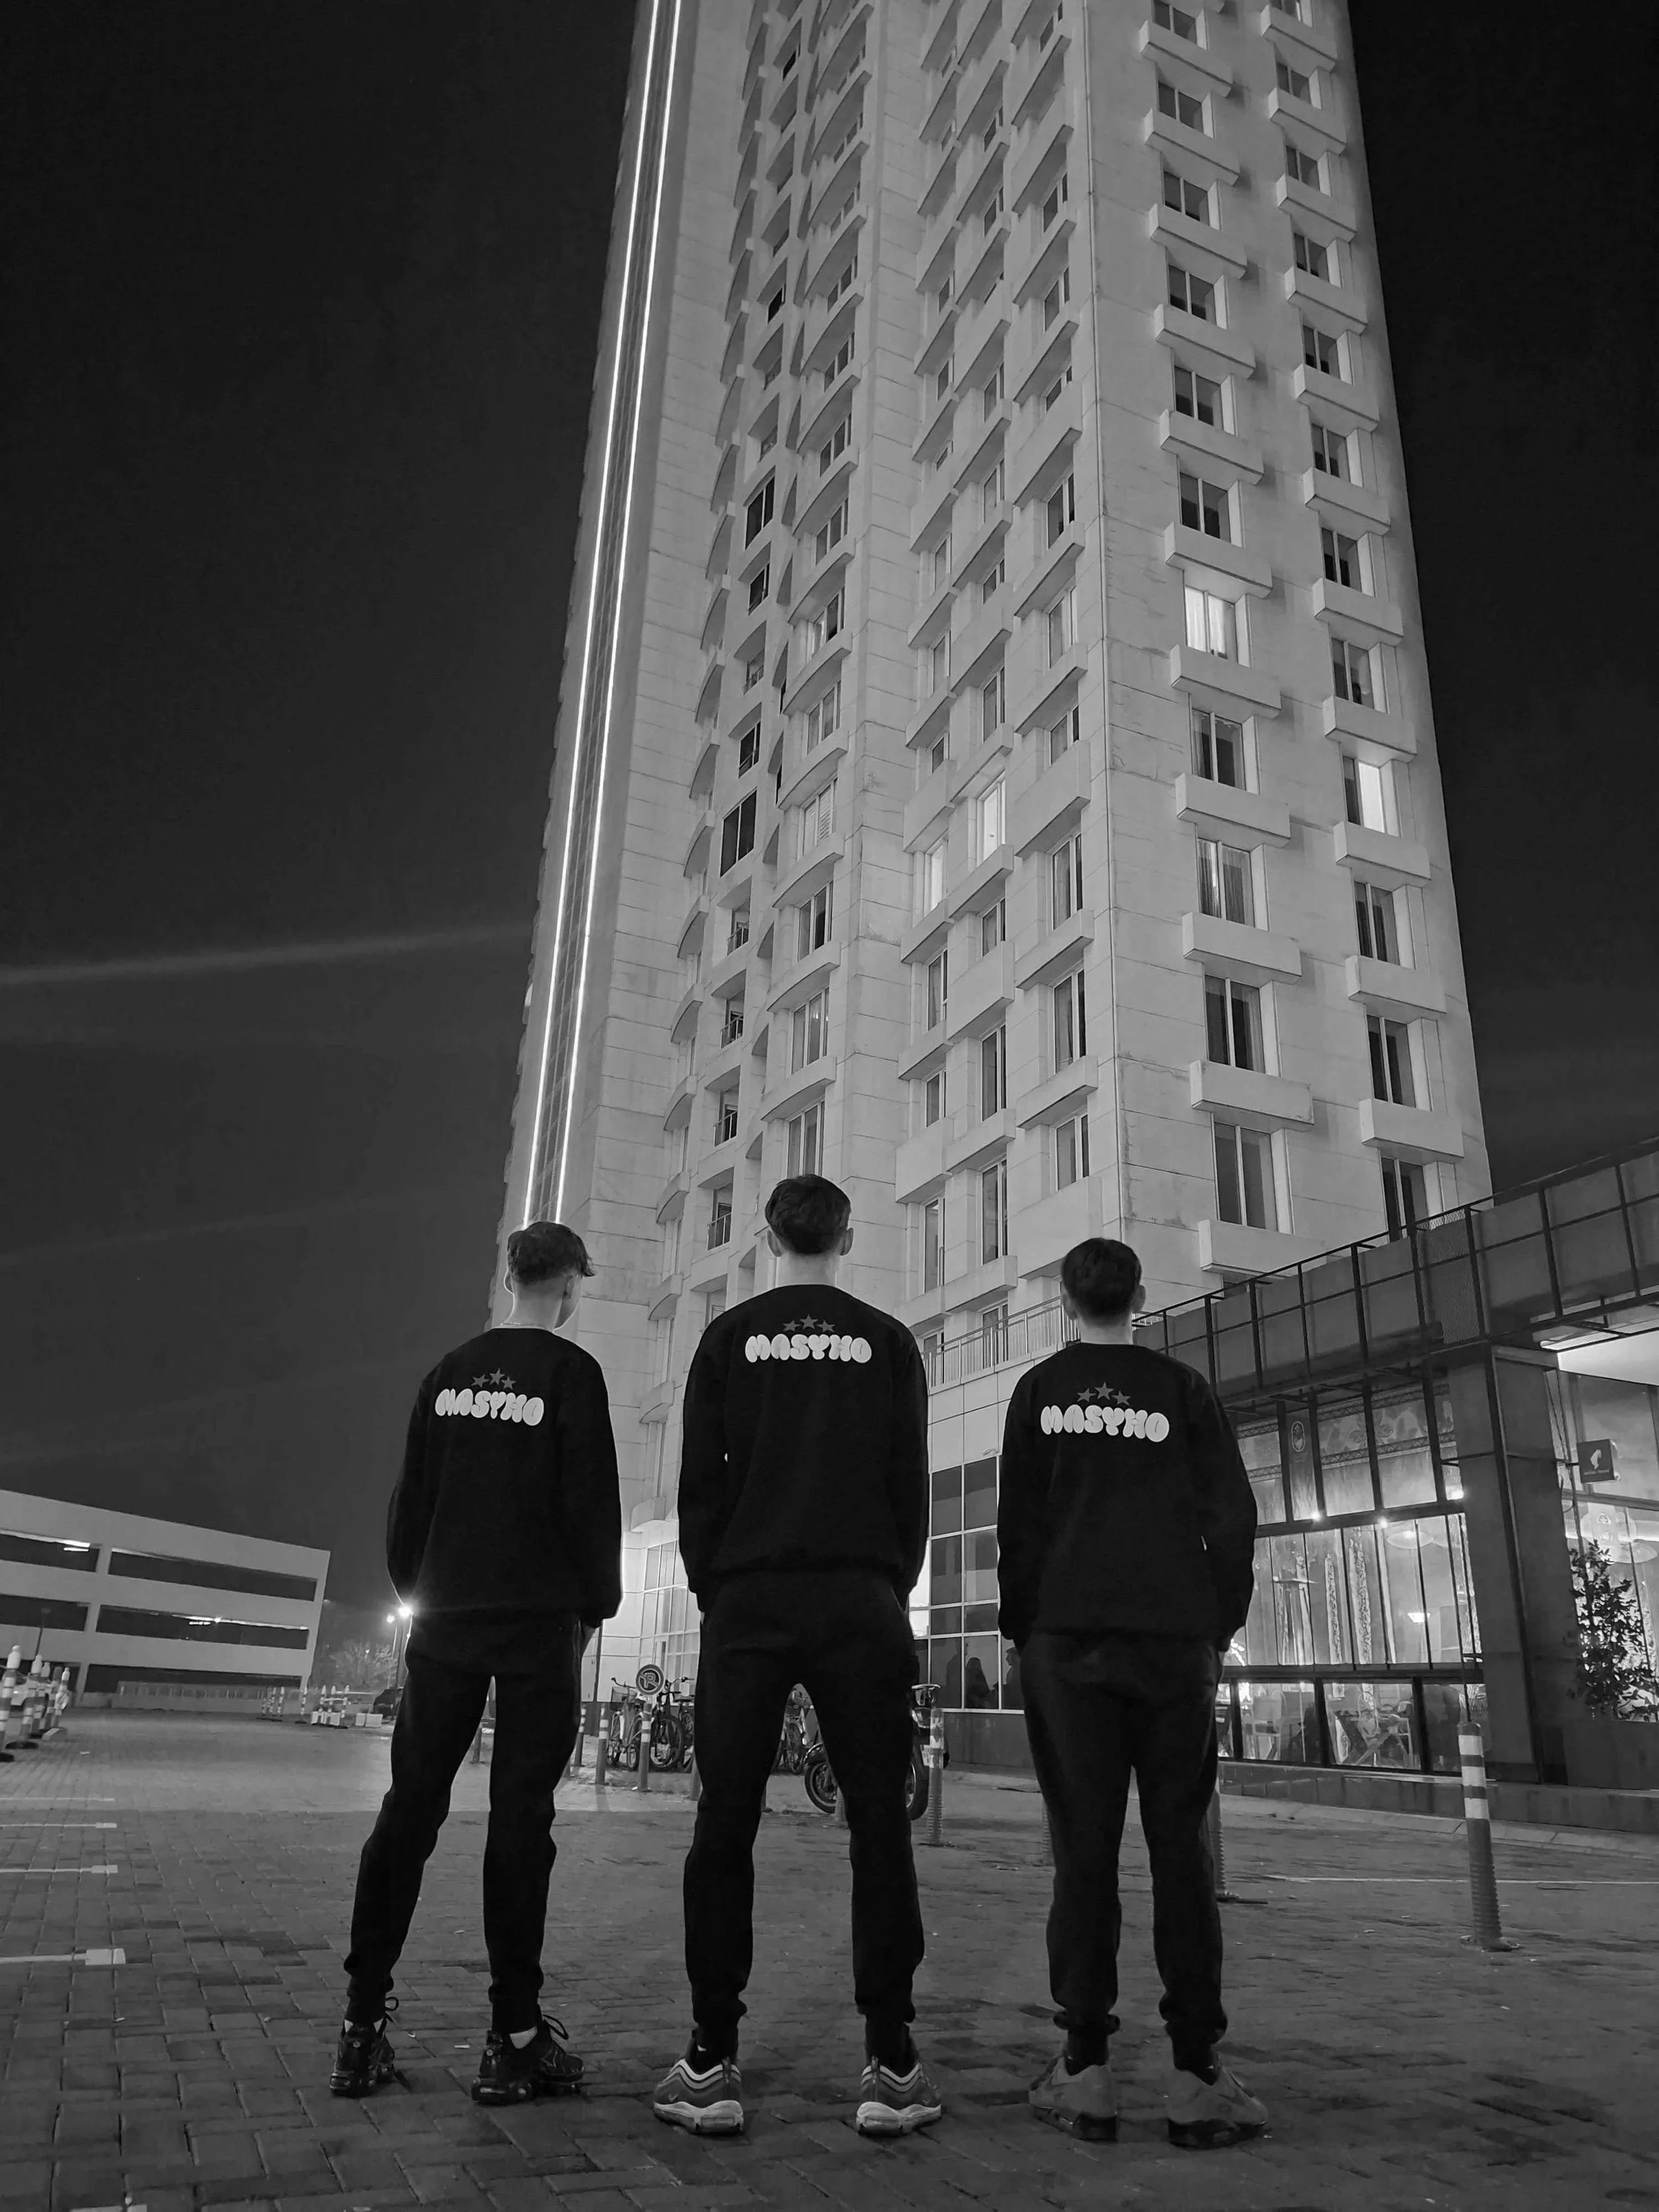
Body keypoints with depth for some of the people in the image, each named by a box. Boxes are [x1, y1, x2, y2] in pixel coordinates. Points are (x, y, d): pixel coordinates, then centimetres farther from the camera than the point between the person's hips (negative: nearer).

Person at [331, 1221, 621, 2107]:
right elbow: (590, 1502, -8)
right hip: (539, 1621, -4)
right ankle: (515, 2038, 5)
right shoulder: (570, 1371, -6)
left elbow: (409, 1497, 10)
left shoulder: (450, 1371, 8)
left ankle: (362, 2025, 11)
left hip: (445, 1620, 4)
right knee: (520, 1818, 0)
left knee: (408, 1809, 9)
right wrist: (597, 1603, 4)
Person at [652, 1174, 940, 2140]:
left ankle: (712, 2063, 5)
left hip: (749, 1599, 0)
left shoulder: (730, 1337, 7)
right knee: (879, 1824, 4)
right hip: (861, 1604, 0)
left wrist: (713, 1592, 9)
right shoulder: (888, 1342, 7)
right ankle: (891, 2066, 4)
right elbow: (911, 1484, 5)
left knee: (725, 1826, 5)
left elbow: (700, 1481, 3)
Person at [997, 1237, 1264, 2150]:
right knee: (1180, 1846, 4)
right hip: (1175, 1638, 0)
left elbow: (1018, 1519, 4)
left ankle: (1085, 2071, 1)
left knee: (1083, 1849, 2)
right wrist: (1222, 1625, 11)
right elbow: (1232, 1512, 4)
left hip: (1068, 1639, 0)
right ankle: (1197, 2074, 3)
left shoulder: (1041, 1390, 6)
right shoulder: (1181, 1389, 7)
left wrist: (1021, 1628, 9)